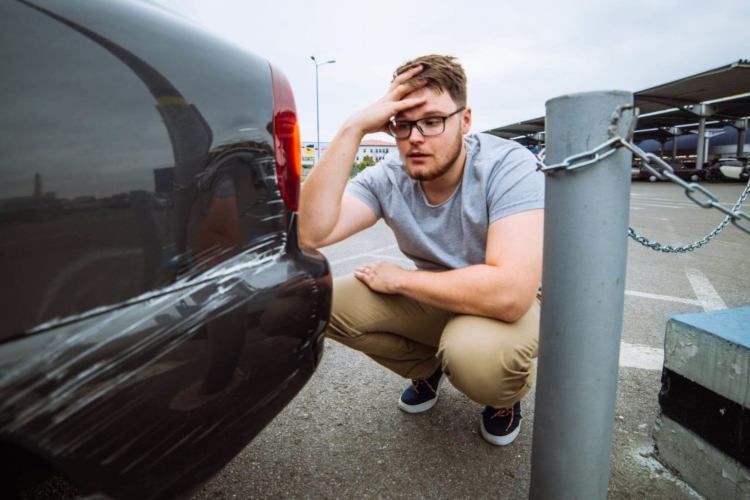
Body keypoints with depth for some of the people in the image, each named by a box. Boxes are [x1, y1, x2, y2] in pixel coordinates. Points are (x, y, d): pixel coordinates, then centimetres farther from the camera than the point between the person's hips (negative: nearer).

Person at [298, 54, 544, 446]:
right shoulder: (387, 177, -14)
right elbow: (310, 233, -29)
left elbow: (509, 293, -37)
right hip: (432, 299, 4)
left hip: (503, 307, -3)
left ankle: (506, 394, 4)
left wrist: (399, 279, -25)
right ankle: (428, 368, 13)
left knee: (476, 354, -38)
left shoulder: (508, 165, -26)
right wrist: (353, 129, -32)